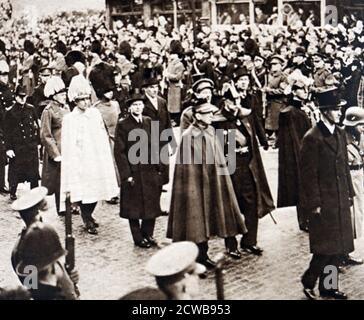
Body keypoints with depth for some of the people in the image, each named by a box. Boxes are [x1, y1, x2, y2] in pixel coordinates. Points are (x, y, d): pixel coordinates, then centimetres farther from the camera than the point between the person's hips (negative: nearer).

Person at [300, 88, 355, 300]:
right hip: (323, 201, -7)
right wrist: (314, 203, -14)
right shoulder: (313, 138, -14)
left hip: (341, 200, 7)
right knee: (326, 247, -3)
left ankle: (329, 286, 22)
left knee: (337, 247, 11)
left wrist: (349, 193, 11)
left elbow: (345, 166, 15)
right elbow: (309, 174, -14)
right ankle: (309, 280, 15)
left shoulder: (340, 134, 10)